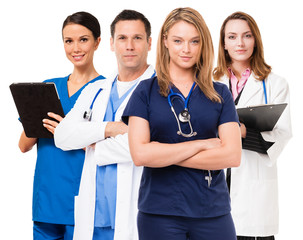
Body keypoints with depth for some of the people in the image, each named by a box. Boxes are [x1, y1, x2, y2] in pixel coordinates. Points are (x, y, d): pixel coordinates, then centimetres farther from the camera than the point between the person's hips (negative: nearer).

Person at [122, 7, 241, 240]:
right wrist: (201, 144, -9)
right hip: (159, 212, -1)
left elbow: (233, 155, -5)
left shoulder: (220, 93, 7)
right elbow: (139, 154, -10)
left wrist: (165, 153, -8)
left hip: (213, 210, 1)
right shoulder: (146, 91, 3)